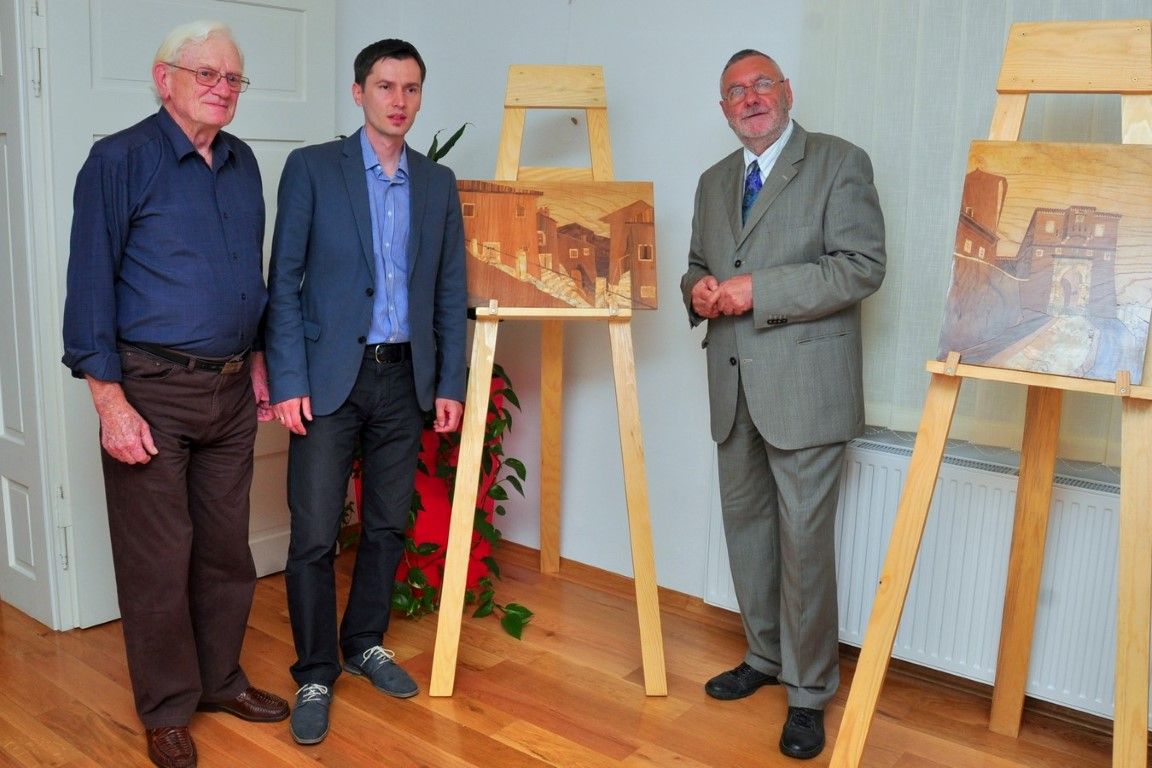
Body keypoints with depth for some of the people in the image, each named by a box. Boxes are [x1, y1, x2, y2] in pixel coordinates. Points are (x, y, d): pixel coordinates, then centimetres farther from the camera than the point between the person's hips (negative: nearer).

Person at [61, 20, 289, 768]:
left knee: (227, 547, 14)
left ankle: (221, 678, 32)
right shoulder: (121, 160, -8)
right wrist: (110, 402, -14)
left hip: (231, 391, 6)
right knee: (158, 559, 4)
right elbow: (90, 284, -10)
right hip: (154, 394, -5)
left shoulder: (243, 165, 10)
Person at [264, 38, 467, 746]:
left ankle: (365, 643, 32)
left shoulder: (438, 183, 10)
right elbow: (284, 281, -4)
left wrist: (450, 383, 5)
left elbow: (451, 291, 10)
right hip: (330, 377, -3)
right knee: (314, 535, -1)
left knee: (388, 524, 12)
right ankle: (315, 675, 16)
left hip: (404, 378, 4)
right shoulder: (312, 168, -1)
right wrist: (288, 382, -11)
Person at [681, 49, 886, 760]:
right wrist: (699, 289, -1)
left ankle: (809, 692, 13)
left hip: (805, 387, -7)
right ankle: (765, 657, 34)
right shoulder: (714, 182, 16)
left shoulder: (840, 162, -4)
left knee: (805, 539, -4)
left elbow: (863, 266, -14)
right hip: (735, 388, 7)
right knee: (746, 526, 16)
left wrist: (757, 289, -19)